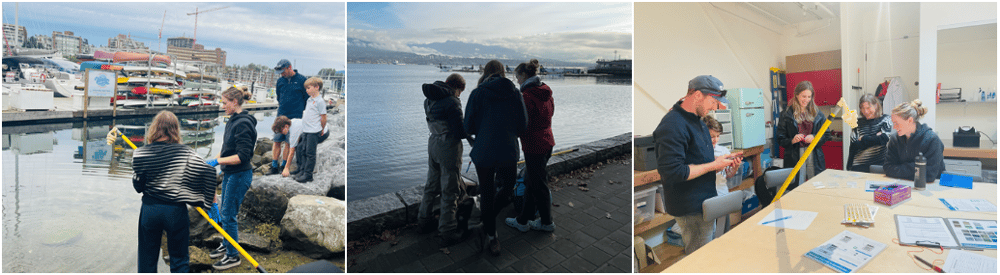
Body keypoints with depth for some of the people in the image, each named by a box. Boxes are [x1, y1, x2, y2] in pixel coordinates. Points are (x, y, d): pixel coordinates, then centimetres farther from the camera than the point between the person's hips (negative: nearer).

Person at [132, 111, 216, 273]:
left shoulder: (141, 154, -6)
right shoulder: (185, 152, -10)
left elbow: (138, 186, -1)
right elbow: (208, 171, -15)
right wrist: (207, 200, -2)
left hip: (149, 210, 2)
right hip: (176, 211, -2)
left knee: (147, 260, 18)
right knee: (179, 260, 12)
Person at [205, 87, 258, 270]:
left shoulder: (243, 124, -22)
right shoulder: (233, 121, 9)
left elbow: (242, 156, -25)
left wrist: (217, 161, -22)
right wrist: (214, 159, 10)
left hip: (239, 175, -10)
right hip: (229, 173, 10)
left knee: (228, 215, -1)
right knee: (223, 211, 21)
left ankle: (233, 256, 13)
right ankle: (227, 245, 40)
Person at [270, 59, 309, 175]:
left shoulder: (302, 80, -3)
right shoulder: (280, 81, 9)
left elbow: (307, 98, 4)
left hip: (295, 117, -3)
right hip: (281, 116, 4)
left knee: (289, 143, 0)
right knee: (277, 141, 1)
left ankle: (283, 166, 10)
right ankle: (274, 166, 8)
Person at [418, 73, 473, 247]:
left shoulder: (430, 99, 8)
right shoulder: (452, 102, -18)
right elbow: (460, 132, -20)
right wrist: (471, 135, 1)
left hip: (433, 142, 8)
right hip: (449, 147, -8)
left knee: (432, 185, 22)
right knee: (450, 191, 1)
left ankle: (424, 221, 35)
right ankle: (448, 233, 8)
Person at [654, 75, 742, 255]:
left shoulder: (696, 121, 11)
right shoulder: (673, 125, -24)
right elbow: (672, 172, -30)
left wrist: (722, 159, 4)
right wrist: (713, 165, -20)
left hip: (704, 201, 10)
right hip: (691, 208, -10)